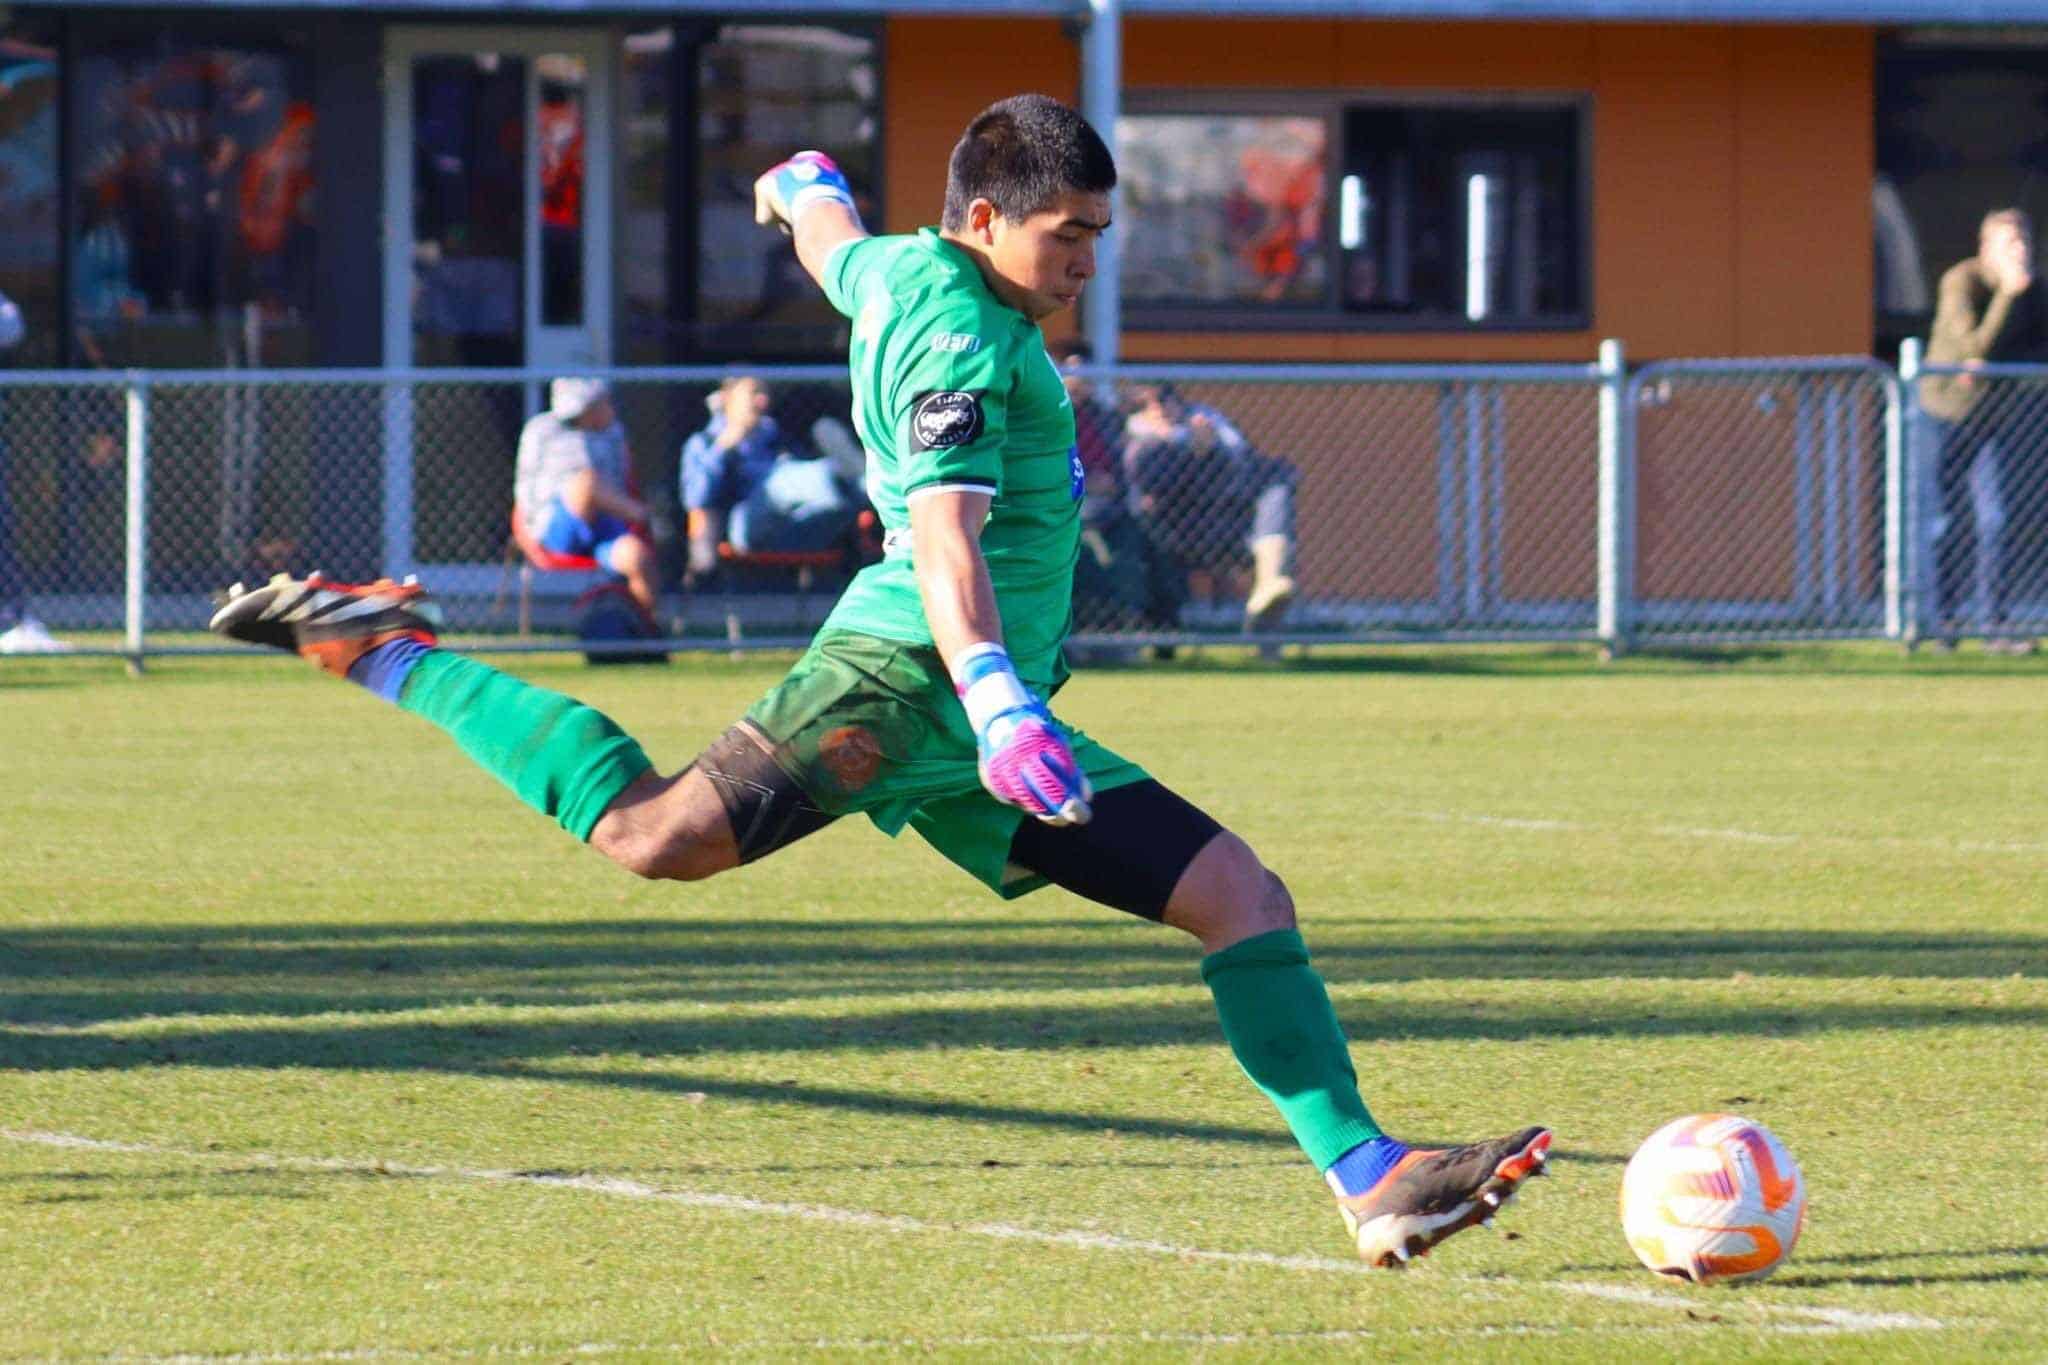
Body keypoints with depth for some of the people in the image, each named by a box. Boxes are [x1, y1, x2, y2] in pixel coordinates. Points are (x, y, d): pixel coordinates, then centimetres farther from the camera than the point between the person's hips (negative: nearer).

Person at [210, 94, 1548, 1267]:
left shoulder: (901, 273, 20)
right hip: (903, 679, -10)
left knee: (1246, 897, 4)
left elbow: (834, 243, 46)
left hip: (983, 720, 10)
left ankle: (1374, 1183, 2)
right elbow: (946, 533, -25)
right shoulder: (959, 329, -10)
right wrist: (995, 698, -39)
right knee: (657, 831, -26)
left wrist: (807, 184, 71)